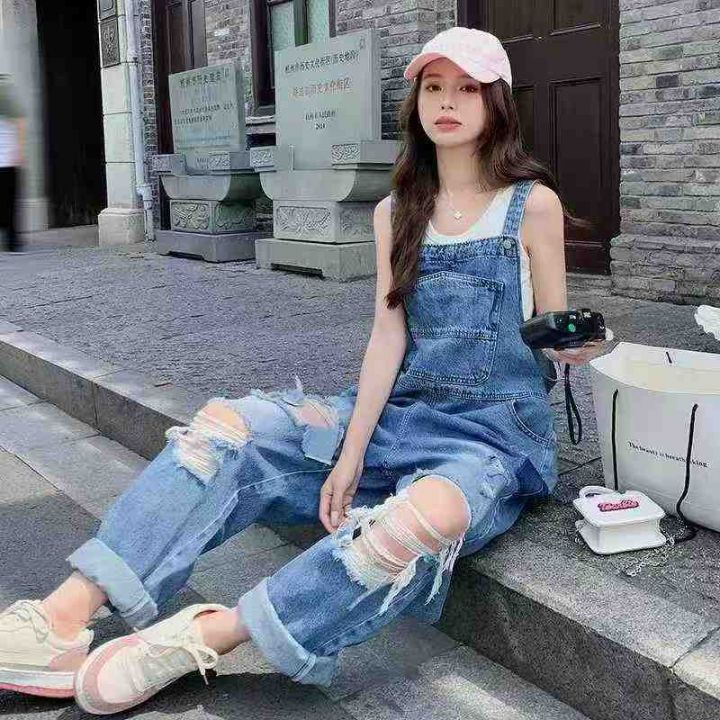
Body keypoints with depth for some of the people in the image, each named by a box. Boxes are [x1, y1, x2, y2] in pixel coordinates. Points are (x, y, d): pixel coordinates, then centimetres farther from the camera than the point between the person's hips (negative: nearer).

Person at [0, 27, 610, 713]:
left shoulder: (533, 203, 0)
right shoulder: (397, 213, 10)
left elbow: (556, 340, 4)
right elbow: (388, 333, 0)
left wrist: (579, 344, -19)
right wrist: (351, 454, -10)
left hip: (496, 432, -4)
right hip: (400, 414, 5)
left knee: (422, 519, -40)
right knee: (228, 424, -16)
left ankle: (205, 636, -31)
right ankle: (69, 613, -23)